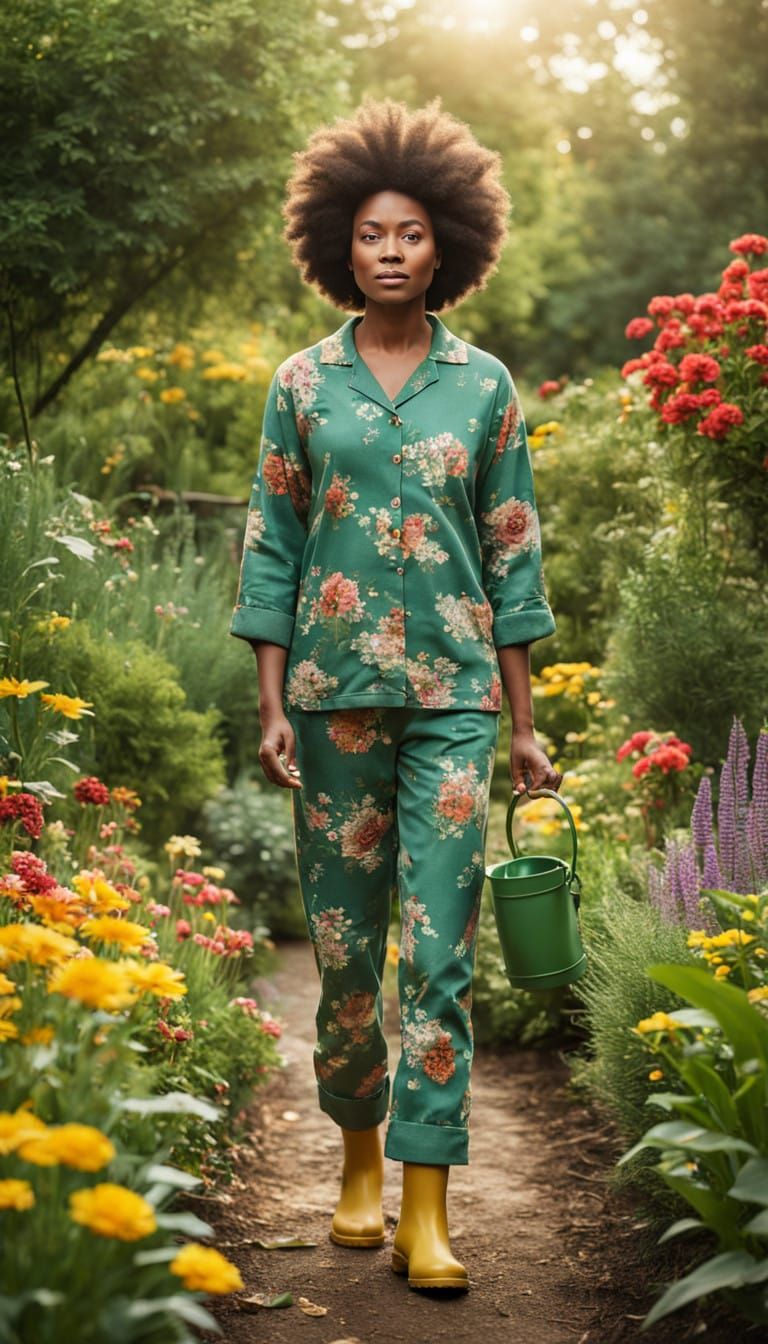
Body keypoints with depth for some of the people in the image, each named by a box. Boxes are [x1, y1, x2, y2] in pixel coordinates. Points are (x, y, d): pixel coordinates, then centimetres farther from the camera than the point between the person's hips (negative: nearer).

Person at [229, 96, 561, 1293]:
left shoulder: (485, 385, 6)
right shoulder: (302, 384, 6)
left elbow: (512, 556, 7)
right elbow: (271, 548, 5)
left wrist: (522, 723, 5)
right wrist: (271, 707, -2)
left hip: (451, 695, 0)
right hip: (335, 690, 1)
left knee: (439, 948, -6)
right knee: (343, 946, 7)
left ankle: (425, 1209, -2)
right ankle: (359, 1157, 27)